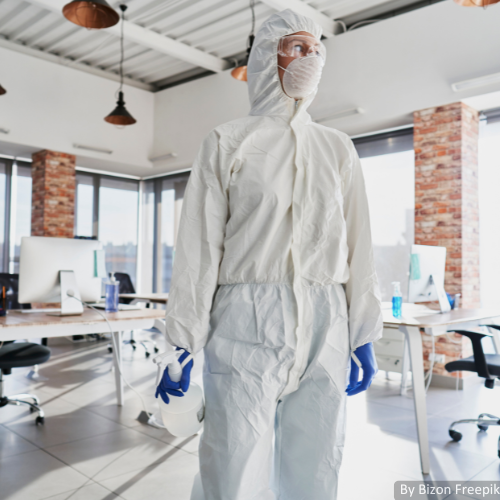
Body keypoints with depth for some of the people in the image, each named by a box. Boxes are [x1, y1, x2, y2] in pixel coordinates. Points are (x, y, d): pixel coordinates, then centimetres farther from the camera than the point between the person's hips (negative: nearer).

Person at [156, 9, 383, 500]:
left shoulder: (338, 149, 15)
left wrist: (364, 337, 8)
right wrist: (181, 345, -4)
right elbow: (199, 245, 0)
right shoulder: (228, 142, 6)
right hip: (246, 324, -3)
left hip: (324, 330, 3)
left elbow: (357, 245, 12)